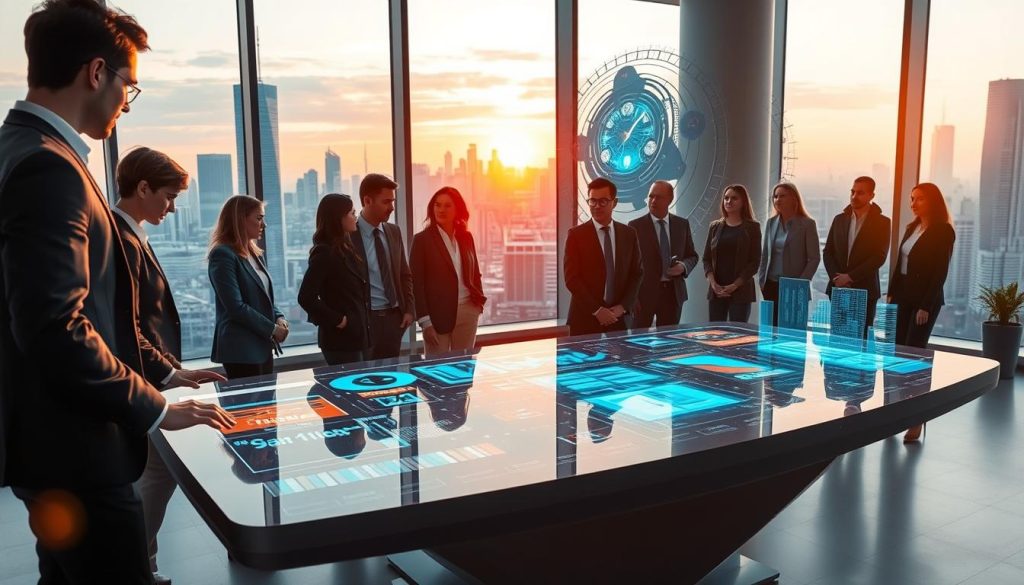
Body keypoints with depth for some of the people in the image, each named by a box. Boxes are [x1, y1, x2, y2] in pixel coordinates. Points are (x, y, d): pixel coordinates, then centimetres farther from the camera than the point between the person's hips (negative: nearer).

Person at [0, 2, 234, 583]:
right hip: (74, 446, -10)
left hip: (63, 436, 11)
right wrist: (153, 408, -17)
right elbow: (57, 330, -28)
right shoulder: (48, 167, -21)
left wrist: (161, 370, 17)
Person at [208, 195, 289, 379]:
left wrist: (279, 317, -2)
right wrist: (272, 328, -14)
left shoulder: (253, 253, 14)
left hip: (263, 345, 9)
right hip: (241, 349, -9)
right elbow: (236, 307, -20)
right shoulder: (223, 255, -13)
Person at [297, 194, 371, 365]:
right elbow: (306, 297, -22)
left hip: (359, 335, 8)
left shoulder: (346, 250, 12)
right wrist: (337, 320, -15)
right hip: (341, 339, -8)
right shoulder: (324, 253, -14)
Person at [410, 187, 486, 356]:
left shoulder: (466, 237, 9)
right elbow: (416, 282, -7)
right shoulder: (422, 239, -5)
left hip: (468, 311, 4)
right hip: (437, 314, -4)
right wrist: (425, 320, -13)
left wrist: (480, 300, 3)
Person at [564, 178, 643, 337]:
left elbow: (637, 273, 9)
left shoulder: (629, 234, 8)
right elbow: (571, 278, -7)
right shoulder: (576, 234, -2)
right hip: (585, 319, -2)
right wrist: (596, 310, -13)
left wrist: (623, 307, -5)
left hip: (618, 318, 2)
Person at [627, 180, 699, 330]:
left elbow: (692, 256, 15)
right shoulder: (635, 226, -3)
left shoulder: (682, 224, 7)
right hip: (644, 292, -3)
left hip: (673, 292, 3)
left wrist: (683, 266, -8)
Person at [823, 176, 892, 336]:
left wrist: (850, 277, -14)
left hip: (864, 291, -3)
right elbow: (827, 252, 11)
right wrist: (836, 277, -5)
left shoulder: (882, 222, 1)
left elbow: (879, 257, -8)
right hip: (838, 289, 3)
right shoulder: (839, 219, 13)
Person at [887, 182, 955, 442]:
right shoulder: (912, 228, 14)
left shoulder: (943, 231, -8)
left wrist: (926, 306, -16)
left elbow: (940, 271, -12)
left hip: (925, 300, -7)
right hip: (903, 297, 7)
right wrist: (891, 293, 8)